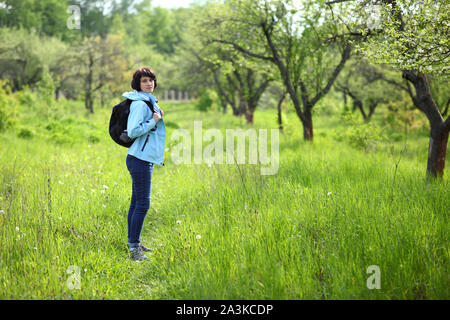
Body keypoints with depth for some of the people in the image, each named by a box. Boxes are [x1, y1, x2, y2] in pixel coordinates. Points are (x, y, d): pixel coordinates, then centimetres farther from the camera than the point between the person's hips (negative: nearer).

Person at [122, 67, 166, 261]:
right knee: (142, 204, -10)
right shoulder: (140, 103, -14)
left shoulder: (149, 101, 17)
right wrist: (154, 121, -15)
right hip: (140, 159, -10)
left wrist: (158, 118, 12)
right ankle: (134, 249, -7)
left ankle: (133, 242, 24)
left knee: (137, 202, 15)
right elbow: (133, 131, -21)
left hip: (145, 158, 10)